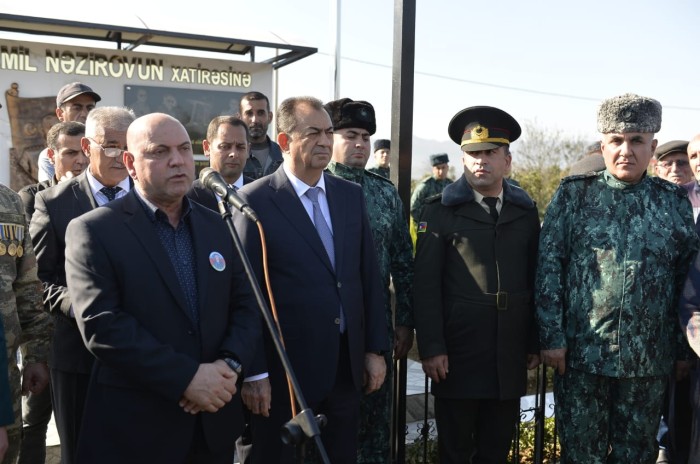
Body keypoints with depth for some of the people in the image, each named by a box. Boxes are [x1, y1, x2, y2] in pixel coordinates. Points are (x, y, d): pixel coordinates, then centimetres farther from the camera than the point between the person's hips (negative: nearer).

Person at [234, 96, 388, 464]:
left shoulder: (351, 195, 6)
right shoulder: (255, 201, -10)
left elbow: (369, 277, 9)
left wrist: (376, 349, 7)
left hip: (347, 363, 5)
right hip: (286, 366, -5)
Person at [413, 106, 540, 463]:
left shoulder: (526, 212, 9)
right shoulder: (440, 211, -2)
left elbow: (535, 281, 11)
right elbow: (426, 284, -6)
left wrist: (535, 343, 9)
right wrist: (430, 348, -11)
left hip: (511, 356, 3)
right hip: (457, 354, -3)